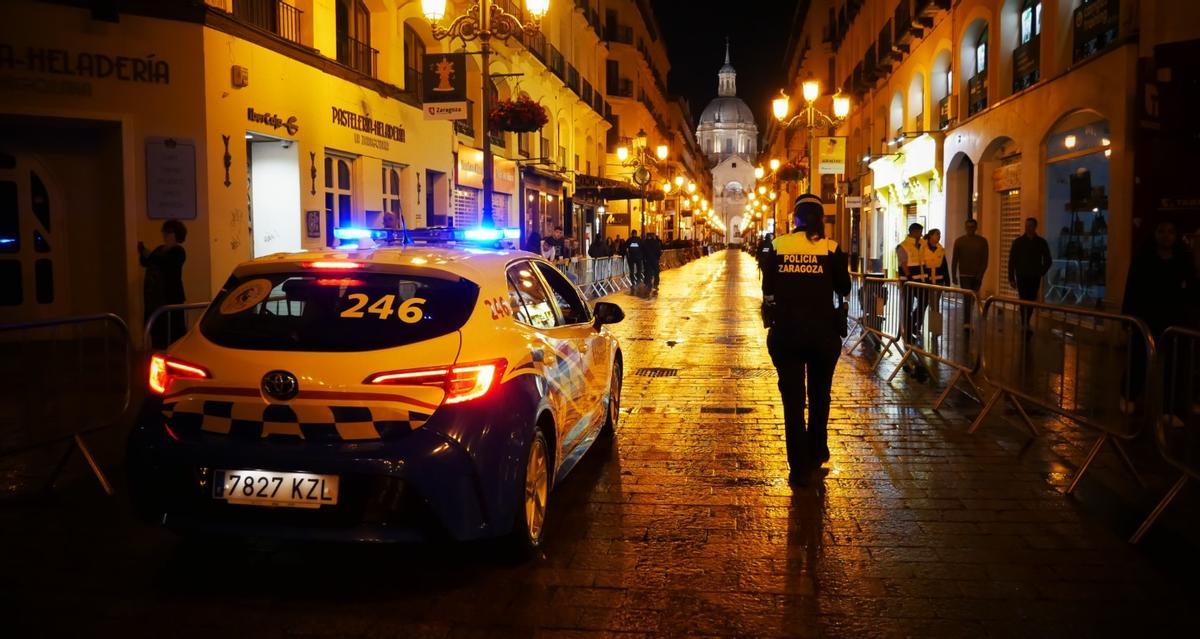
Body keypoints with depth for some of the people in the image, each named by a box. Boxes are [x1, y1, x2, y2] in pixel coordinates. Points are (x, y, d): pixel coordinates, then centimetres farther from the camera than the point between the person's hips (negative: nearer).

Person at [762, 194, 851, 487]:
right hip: (823, 331, 0)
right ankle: (816, 452, 35)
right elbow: (844, 289, 0)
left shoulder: (778, 246, -3)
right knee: (819, 394, 21)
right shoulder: (830, 248, -7)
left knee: (792, 398, 6)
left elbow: (767, 288, 2)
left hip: (785, 331, 0)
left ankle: (799, 468, 6)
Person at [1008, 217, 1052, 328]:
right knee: (1024, 301, -8)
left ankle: (1026, 324, 19)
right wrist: (1011, 278, -4)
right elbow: (1012, 261, 0)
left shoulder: (1041, 242, 4)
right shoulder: (1018, 242, 0)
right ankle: (1024, 324, -5)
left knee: (1032, 301, 5)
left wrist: (1041, 272, 1)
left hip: (1034, 278, 2)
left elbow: (1048, 260, 13)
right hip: (1022, 277, -2)